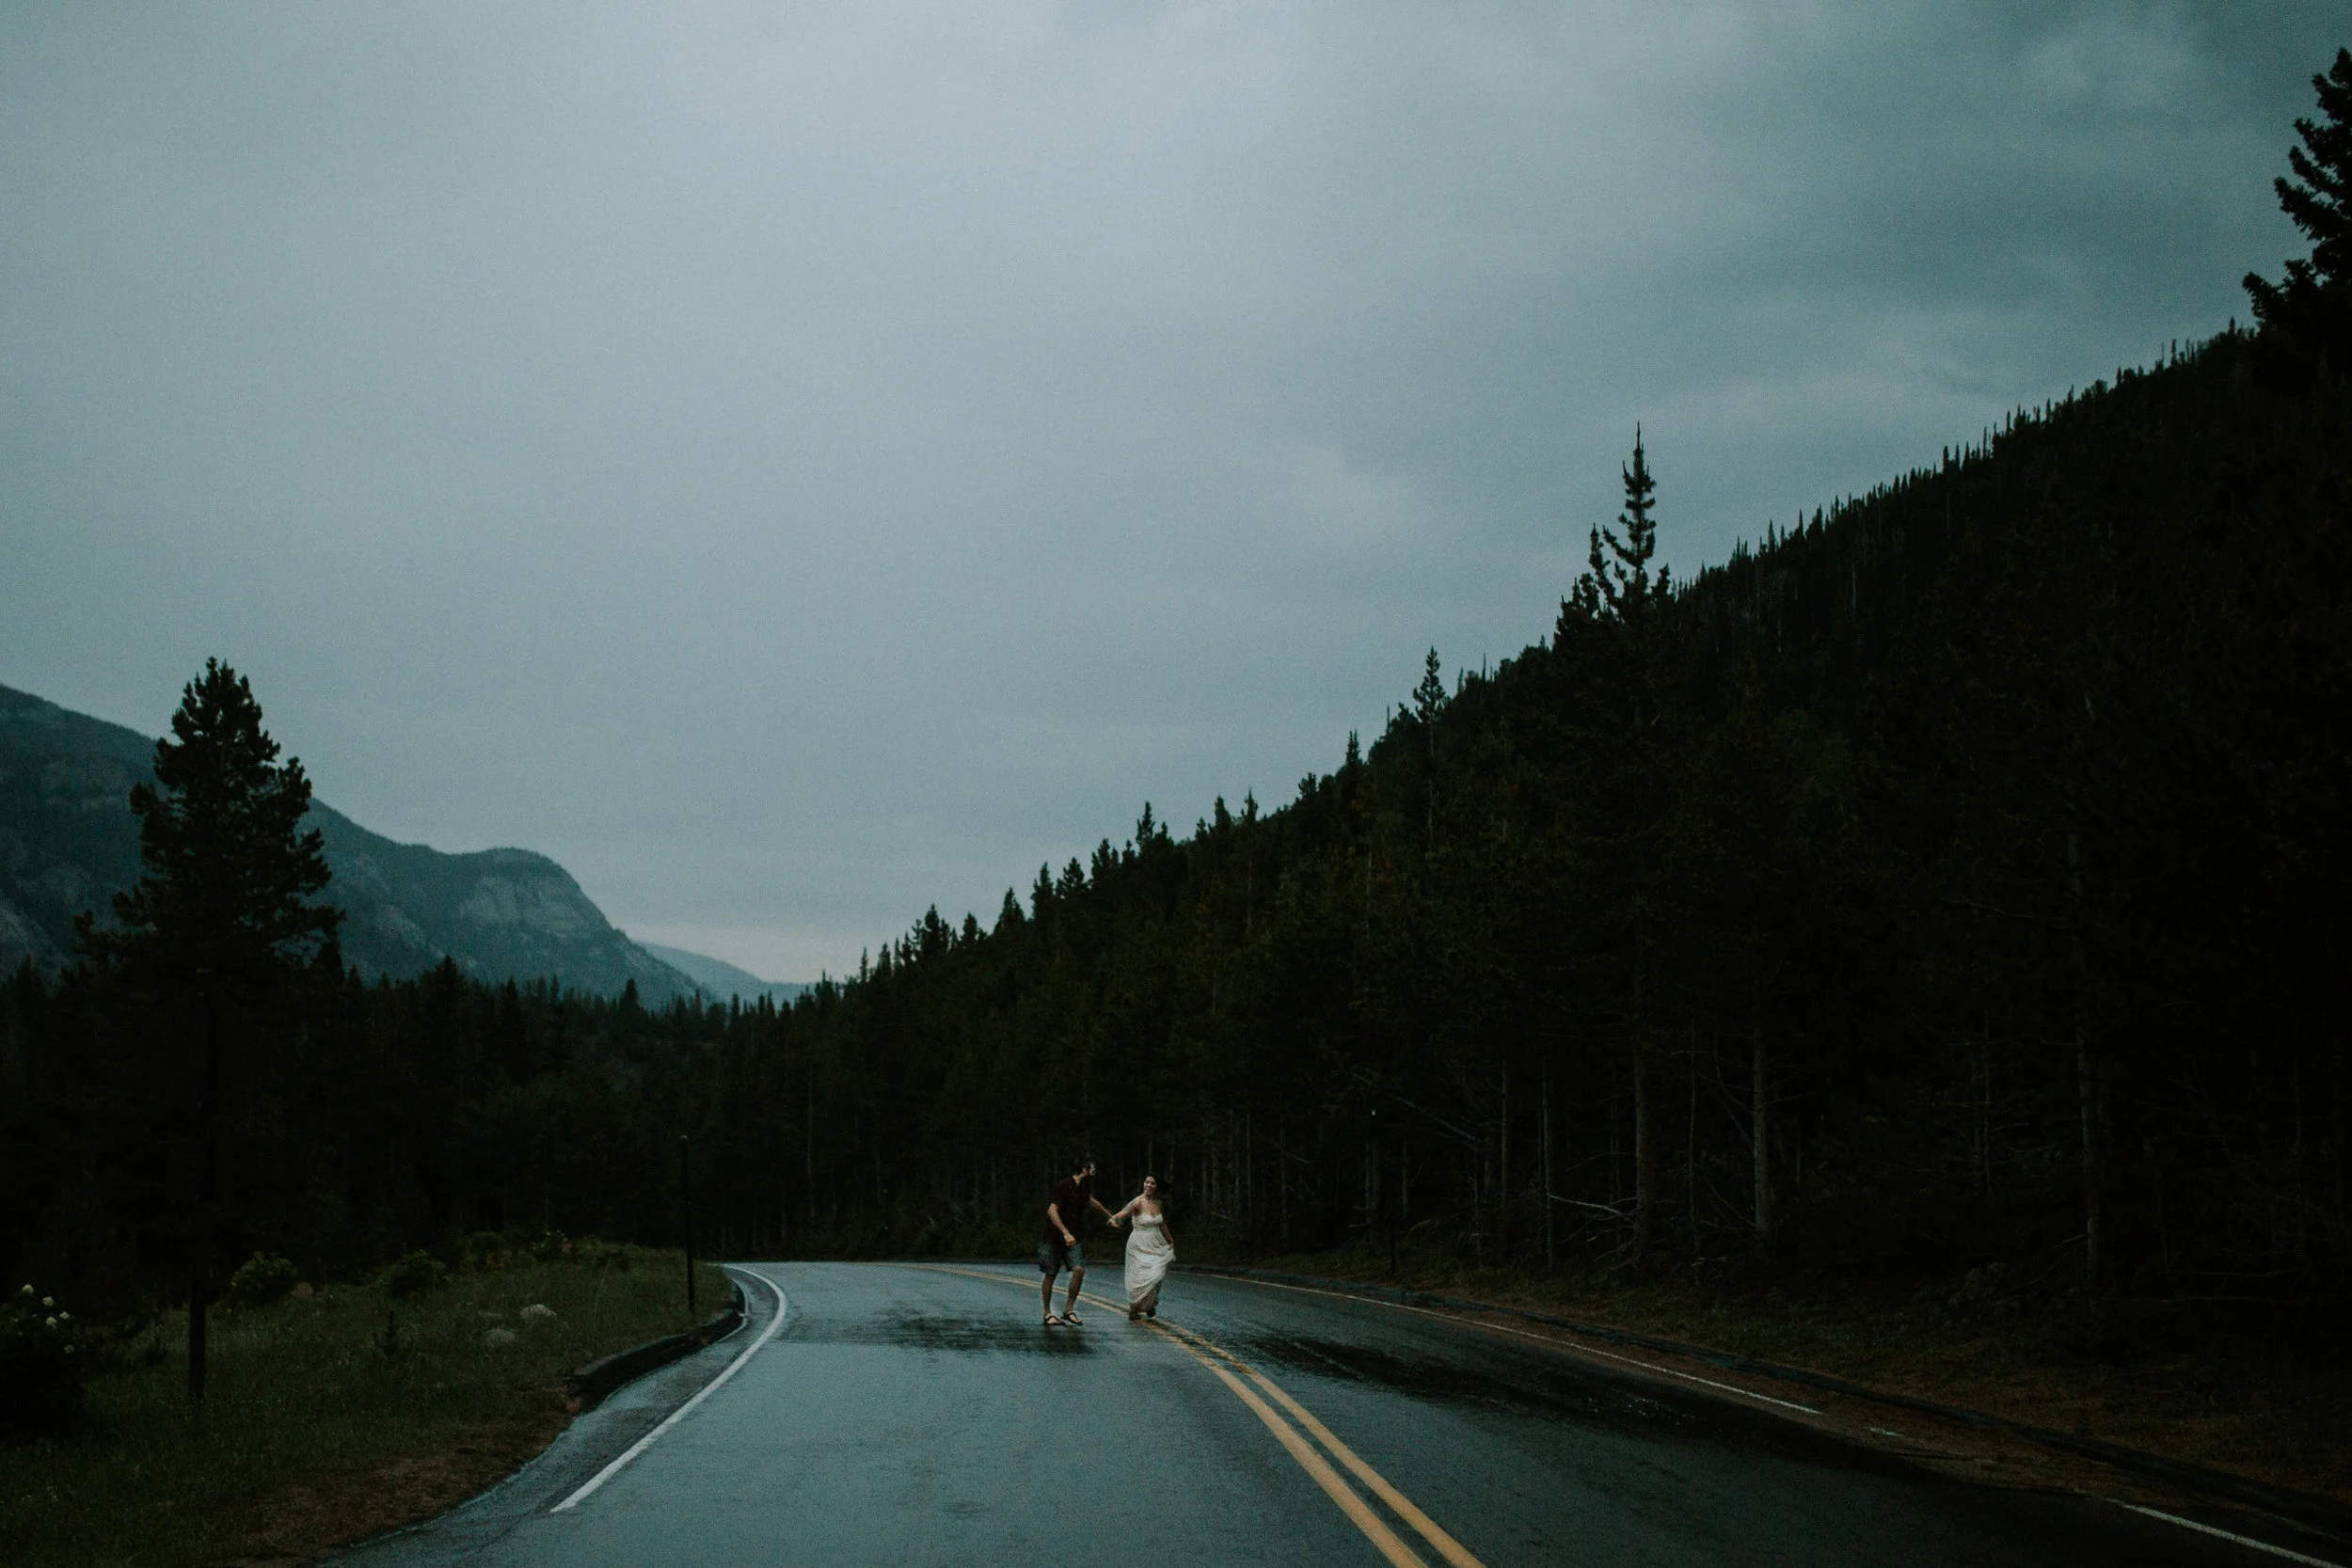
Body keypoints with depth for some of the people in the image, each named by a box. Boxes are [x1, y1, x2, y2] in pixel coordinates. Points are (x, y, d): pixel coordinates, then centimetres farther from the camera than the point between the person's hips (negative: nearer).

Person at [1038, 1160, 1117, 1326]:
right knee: (1050, 1275, 1)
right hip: (1055, 1238, -6)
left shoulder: (1081, 1188, 12)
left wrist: (1107, 1213, 54)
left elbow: (1091, 1199, 37)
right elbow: (1052, 1211, -25)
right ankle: (1047, 1314, 12)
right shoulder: (1064, 1186, -15)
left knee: (1079, 1270, -13)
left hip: (1074, 1239, 6)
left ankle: (1069, 1309, -4)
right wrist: (1066, 1233, -35)